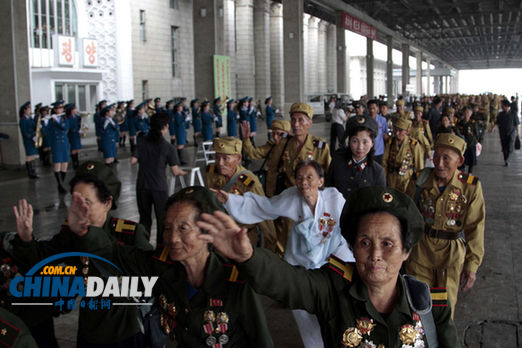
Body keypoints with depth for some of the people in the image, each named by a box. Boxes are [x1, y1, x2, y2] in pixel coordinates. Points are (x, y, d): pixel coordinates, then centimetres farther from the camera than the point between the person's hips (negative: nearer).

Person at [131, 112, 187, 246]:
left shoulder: (141, 141, -4)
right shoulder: (168, 148, -11)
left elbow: (133, 161, -4)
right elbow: (175, 171, -10)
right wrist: (184, 172, 11)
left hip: (142, 186, 3)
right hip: (159, 187, -3)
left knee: (144, 218, 16)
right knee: (162, 220, 11)